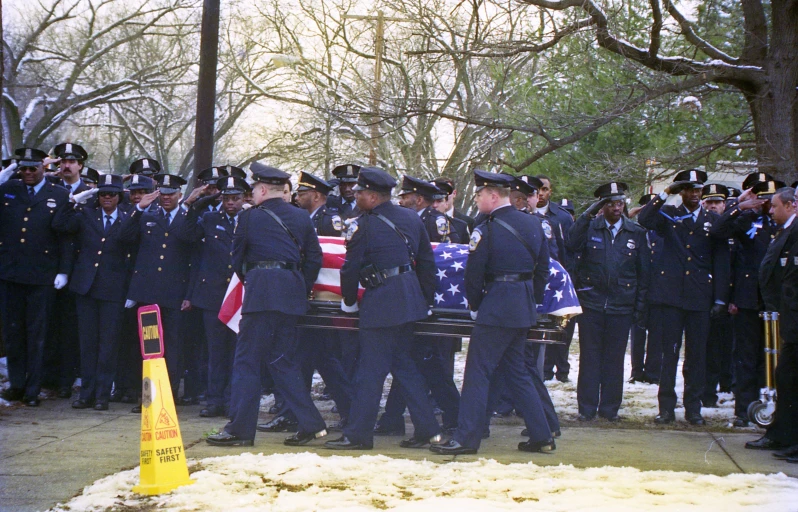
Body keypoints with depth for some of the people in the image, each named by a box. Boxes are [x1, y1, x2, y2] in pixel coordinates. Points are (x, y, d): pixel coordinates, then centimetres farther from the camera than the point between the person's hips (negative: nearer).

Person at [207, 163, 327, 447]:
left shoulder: (250, 217, -1)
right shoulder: (301, 217, 12)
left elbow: (237, 259, 8)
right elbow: (314, 258, 11)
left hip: (261, 293, -6)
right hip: (292, 293, 6)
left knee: (247, 360, -2)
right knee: (283, 359, 13)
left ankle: (241, 429, -4)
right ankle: (311, 424, 9)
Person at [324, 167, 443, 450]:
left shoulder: (362, 225, -10)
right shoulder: (411, 218, 9)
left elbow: (351, 269, -7)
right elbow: (427, 261, 12)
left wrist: (349, 302, 8)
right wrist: (426, 298, 19)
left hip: (381, 301, -7)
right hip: (411, 297, 7)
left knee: (370, 370, -3)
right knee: (403, 363, 16)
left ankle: (358, 434, 1)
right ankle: (427, 429, 15)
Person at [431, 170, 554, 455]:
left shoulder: (486, 231, -13)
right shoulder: (533, 224, 8)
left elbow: (474, 275, -11)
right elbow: (542, 267, 13)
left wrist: (474, 306, 3)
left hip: (496, 308, -8)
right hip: (524, 309, 8)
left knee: (478, 372, -2)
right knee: (517, 372, 16)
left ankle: (467, 438, -2)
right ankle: (542, 437, 16)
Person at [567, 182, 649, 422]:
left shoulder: (636, 233, 7)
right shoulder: (589, 227, 3)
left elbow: (643, 272, 9)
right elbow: (572, 245, -18)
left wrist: (640, 305, 3)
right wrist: (588, 214, -22)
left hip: (621, 305, 1)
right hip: (591, 303, -1)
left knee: (614, 358, 5)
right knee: (590, 356, 3)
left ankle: (610, 407, 14)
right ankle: (587, 407, 8)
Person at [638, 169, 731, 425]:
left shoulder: (713, 221, 8)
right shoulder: (669, 215, 7)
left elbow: (721, 260, 6)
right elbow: (644, 219, -12)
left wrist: (720, 298, 1)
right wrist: (664, 194, -12)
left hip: (699, 296, 1)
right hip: (670, 294, -1)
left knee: (697, 354, 4)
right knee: (669, 352, 1)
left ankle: (693, 408, 12)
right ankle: (666, 407, 7)